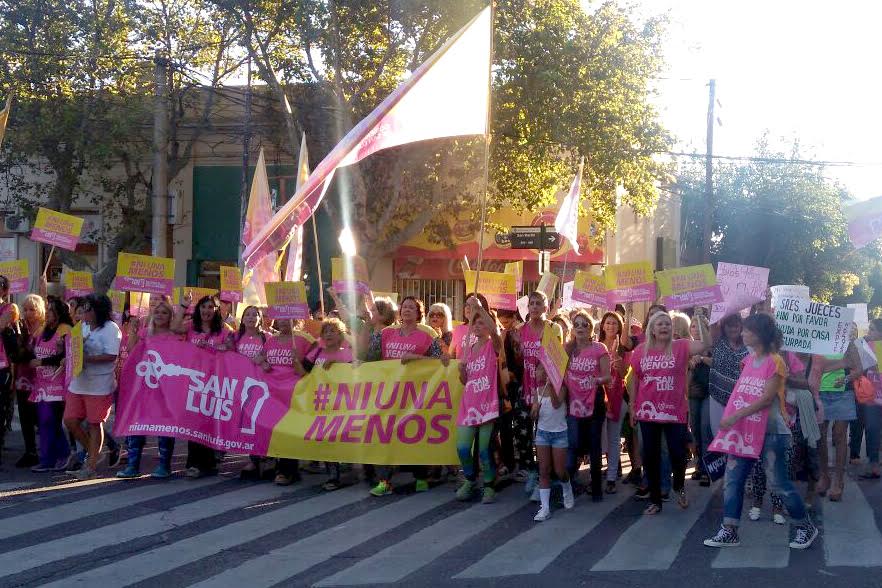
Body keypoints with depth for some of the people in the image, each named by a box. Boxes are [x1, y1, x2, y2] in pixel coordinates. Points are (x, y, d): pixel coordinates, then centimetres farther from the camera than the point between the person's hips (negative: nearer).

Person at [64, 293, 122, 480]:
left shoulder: (110, 328, -11)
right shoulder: (83, 327, 12)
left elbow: (111, 356, -19)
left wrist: (87, 359, -21)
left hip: (99, 386, -7)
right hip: (78, 383, 7)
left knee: (94, 424, 1)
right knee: (70, 421, 5)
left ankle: (91, 466, 11)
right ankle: (92, 451, 27)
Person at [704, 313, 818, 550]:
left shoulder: (775, 362, -12)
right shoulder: (749, 360, 10)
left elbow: (766, 398, -19)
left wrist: (735, 416, -22)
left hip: (770, 432, -7)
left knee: (779, 483, 0)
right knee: (732, 479, 3)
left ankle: (804, 527, 17)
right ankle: (729, 531, 9)